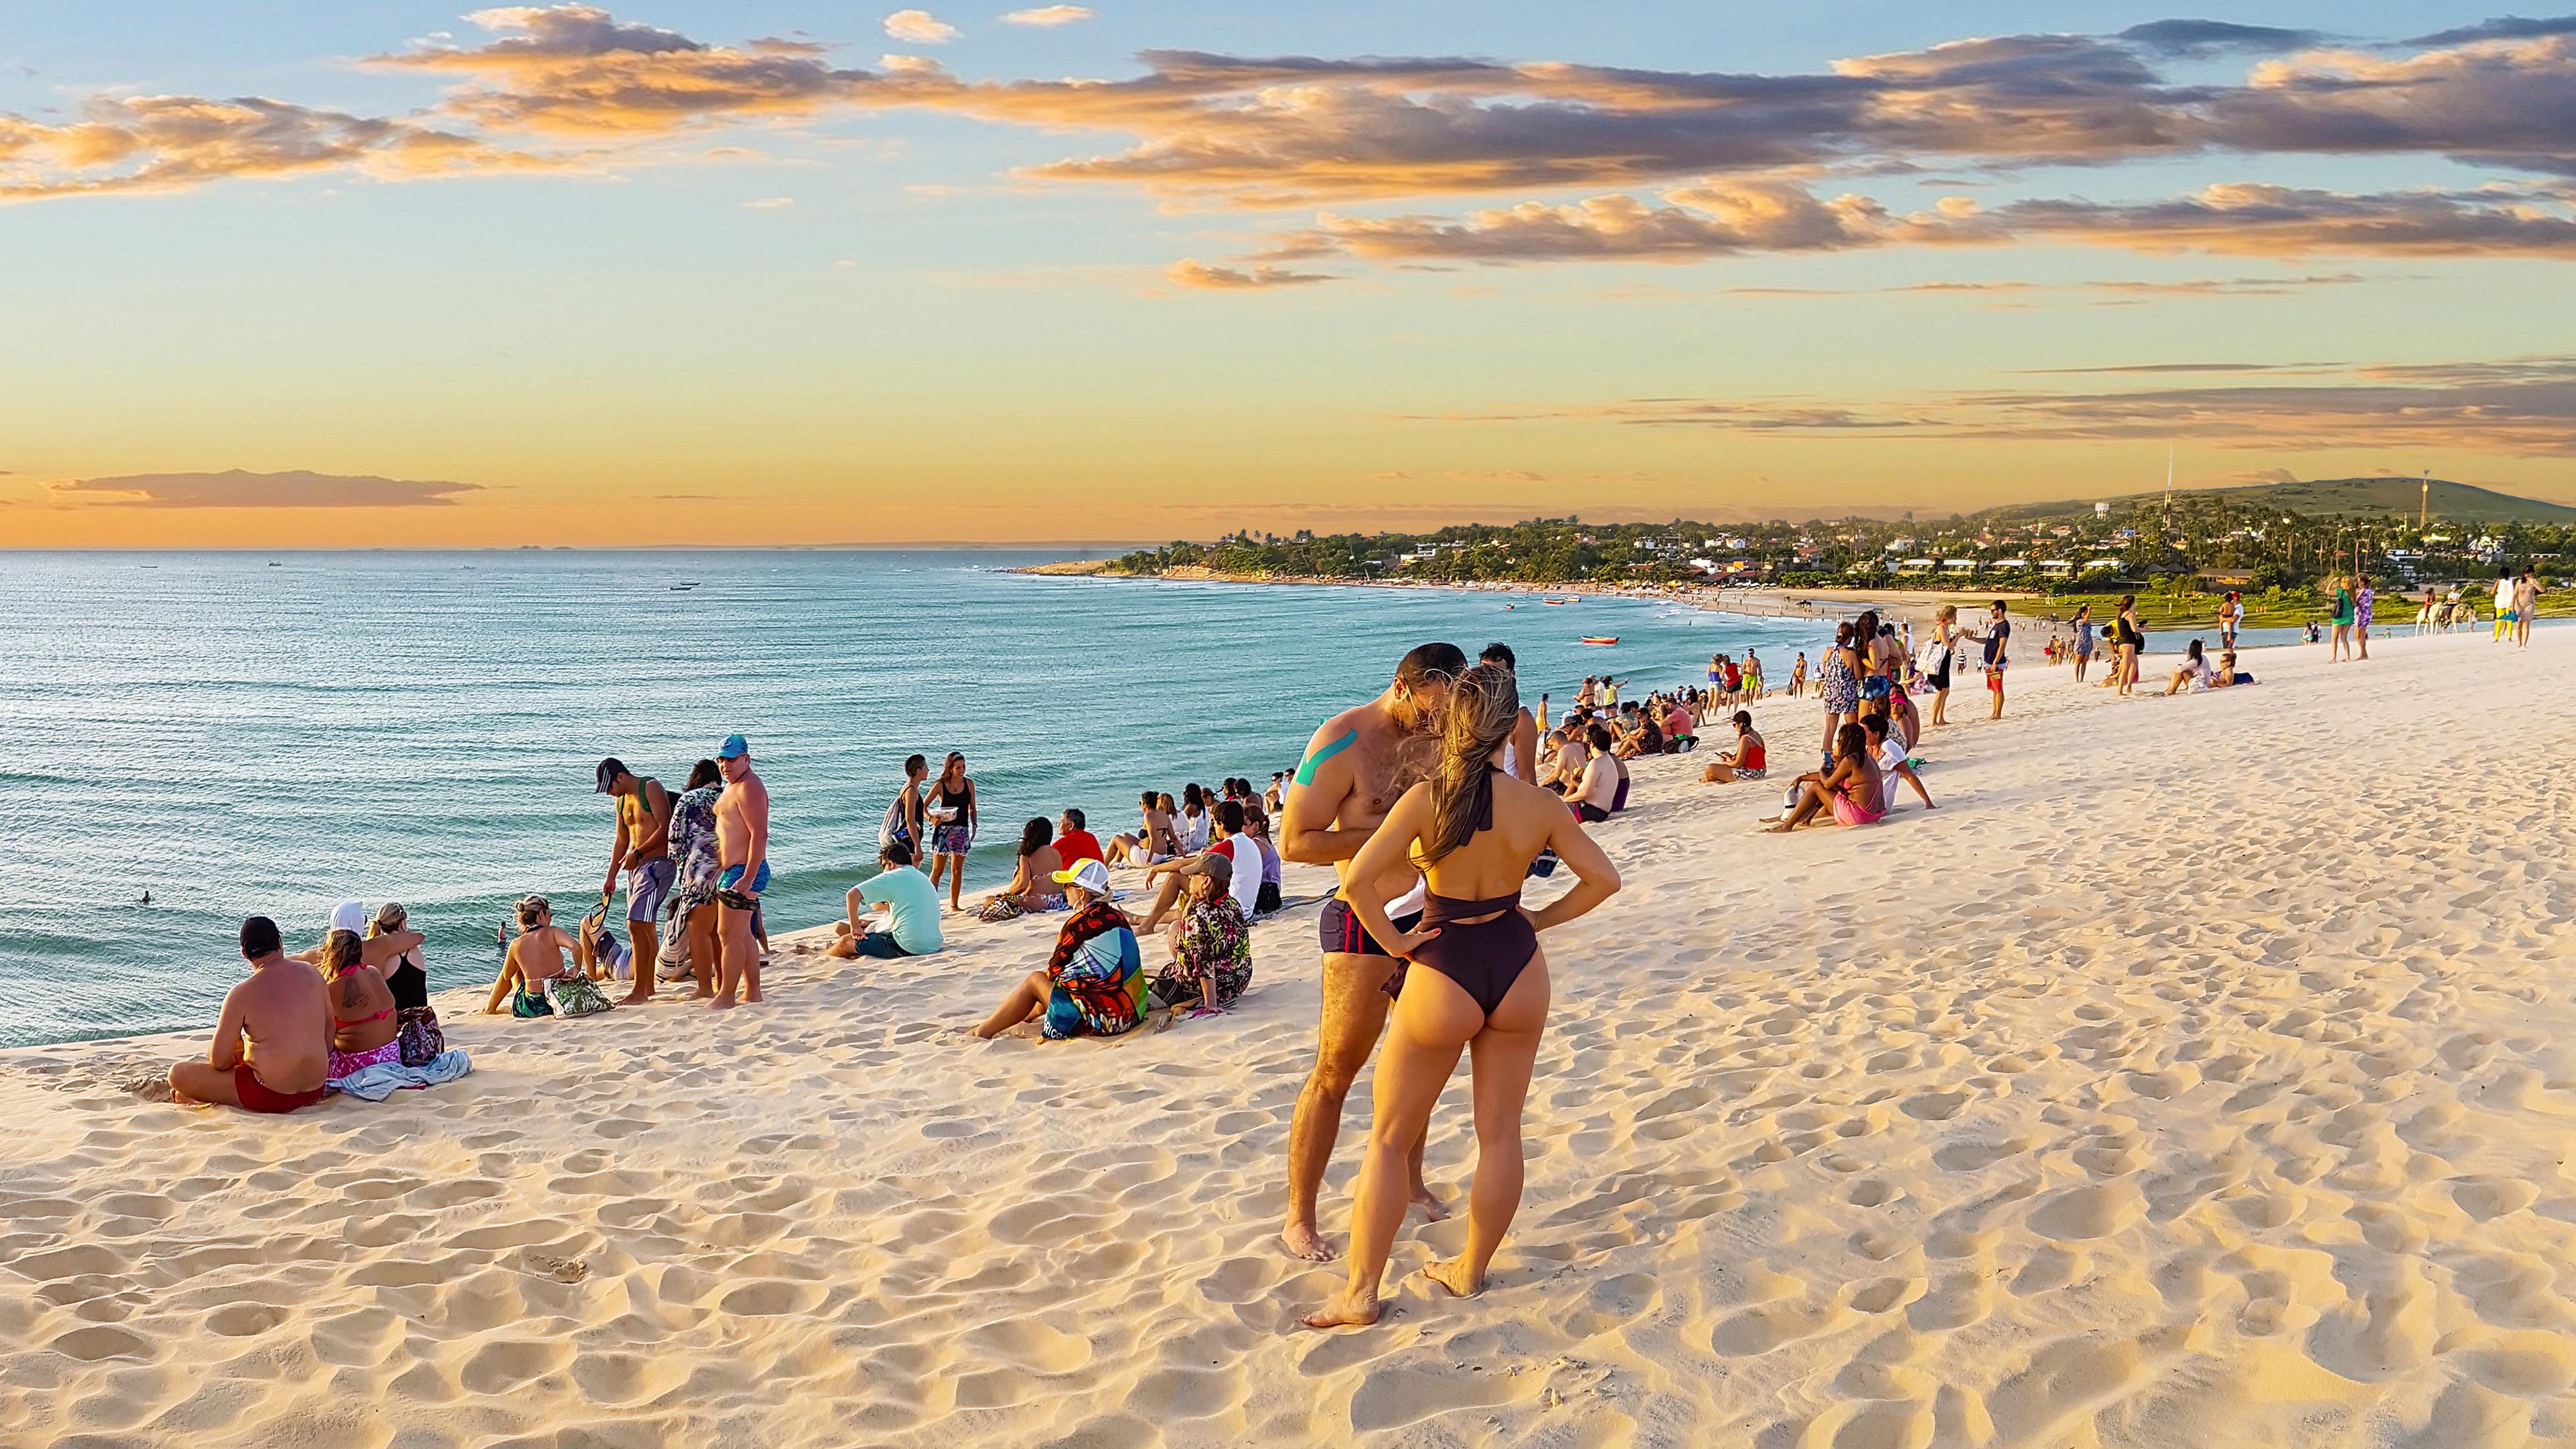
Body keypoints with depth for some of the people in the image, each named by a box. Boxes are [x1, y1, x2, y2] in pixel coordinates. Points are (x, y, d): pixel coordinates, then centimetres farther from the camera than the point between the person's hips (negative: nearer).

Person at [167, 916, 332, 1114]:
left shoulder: (243, 993, -12)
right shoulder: (311, 973, 2)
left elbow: (220, 1061, -10)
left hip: (270, 1098, -6)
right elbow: (329, 1030, 13)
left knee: (178, 1074, 4)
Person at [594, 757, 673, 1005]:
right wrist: (611, 877, 21)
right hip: (637, 866, 9)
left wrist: (637, 853, -23)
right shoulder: (622, 800, 17)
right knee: (646, 929, 13)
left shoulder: (651, 788, -10)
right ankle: (648, 987, 19)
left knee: (636, 926, -15)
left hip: (656, 863, -9)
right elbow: (621, 840, 24)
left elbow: (665, 828, -18)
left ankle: (639, 991, -15)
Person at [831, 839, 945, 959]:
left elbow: (852, 894, -14)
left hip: (907, 948, -8)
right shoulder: (923, 878, 18)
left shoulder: (892, 877, -6)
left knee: (845, 942, 8)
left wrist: (855, 927, -3)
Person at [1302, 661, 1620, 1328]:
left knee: (1388, 1139, 10)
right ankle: (1470, 1270, 28)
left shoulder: (1426, 799, -16)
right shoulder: (1539, 806, -7)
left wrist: (1394, 941, -8)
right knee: (1500, 1131, 17)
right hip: (1517, 969, 3)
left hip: (1443, 974, -3)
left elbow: (1356, 881, -22)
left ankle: (1361, 1292, 11)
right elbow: (1604, 879, 0)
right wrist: (1540, 919, 9)